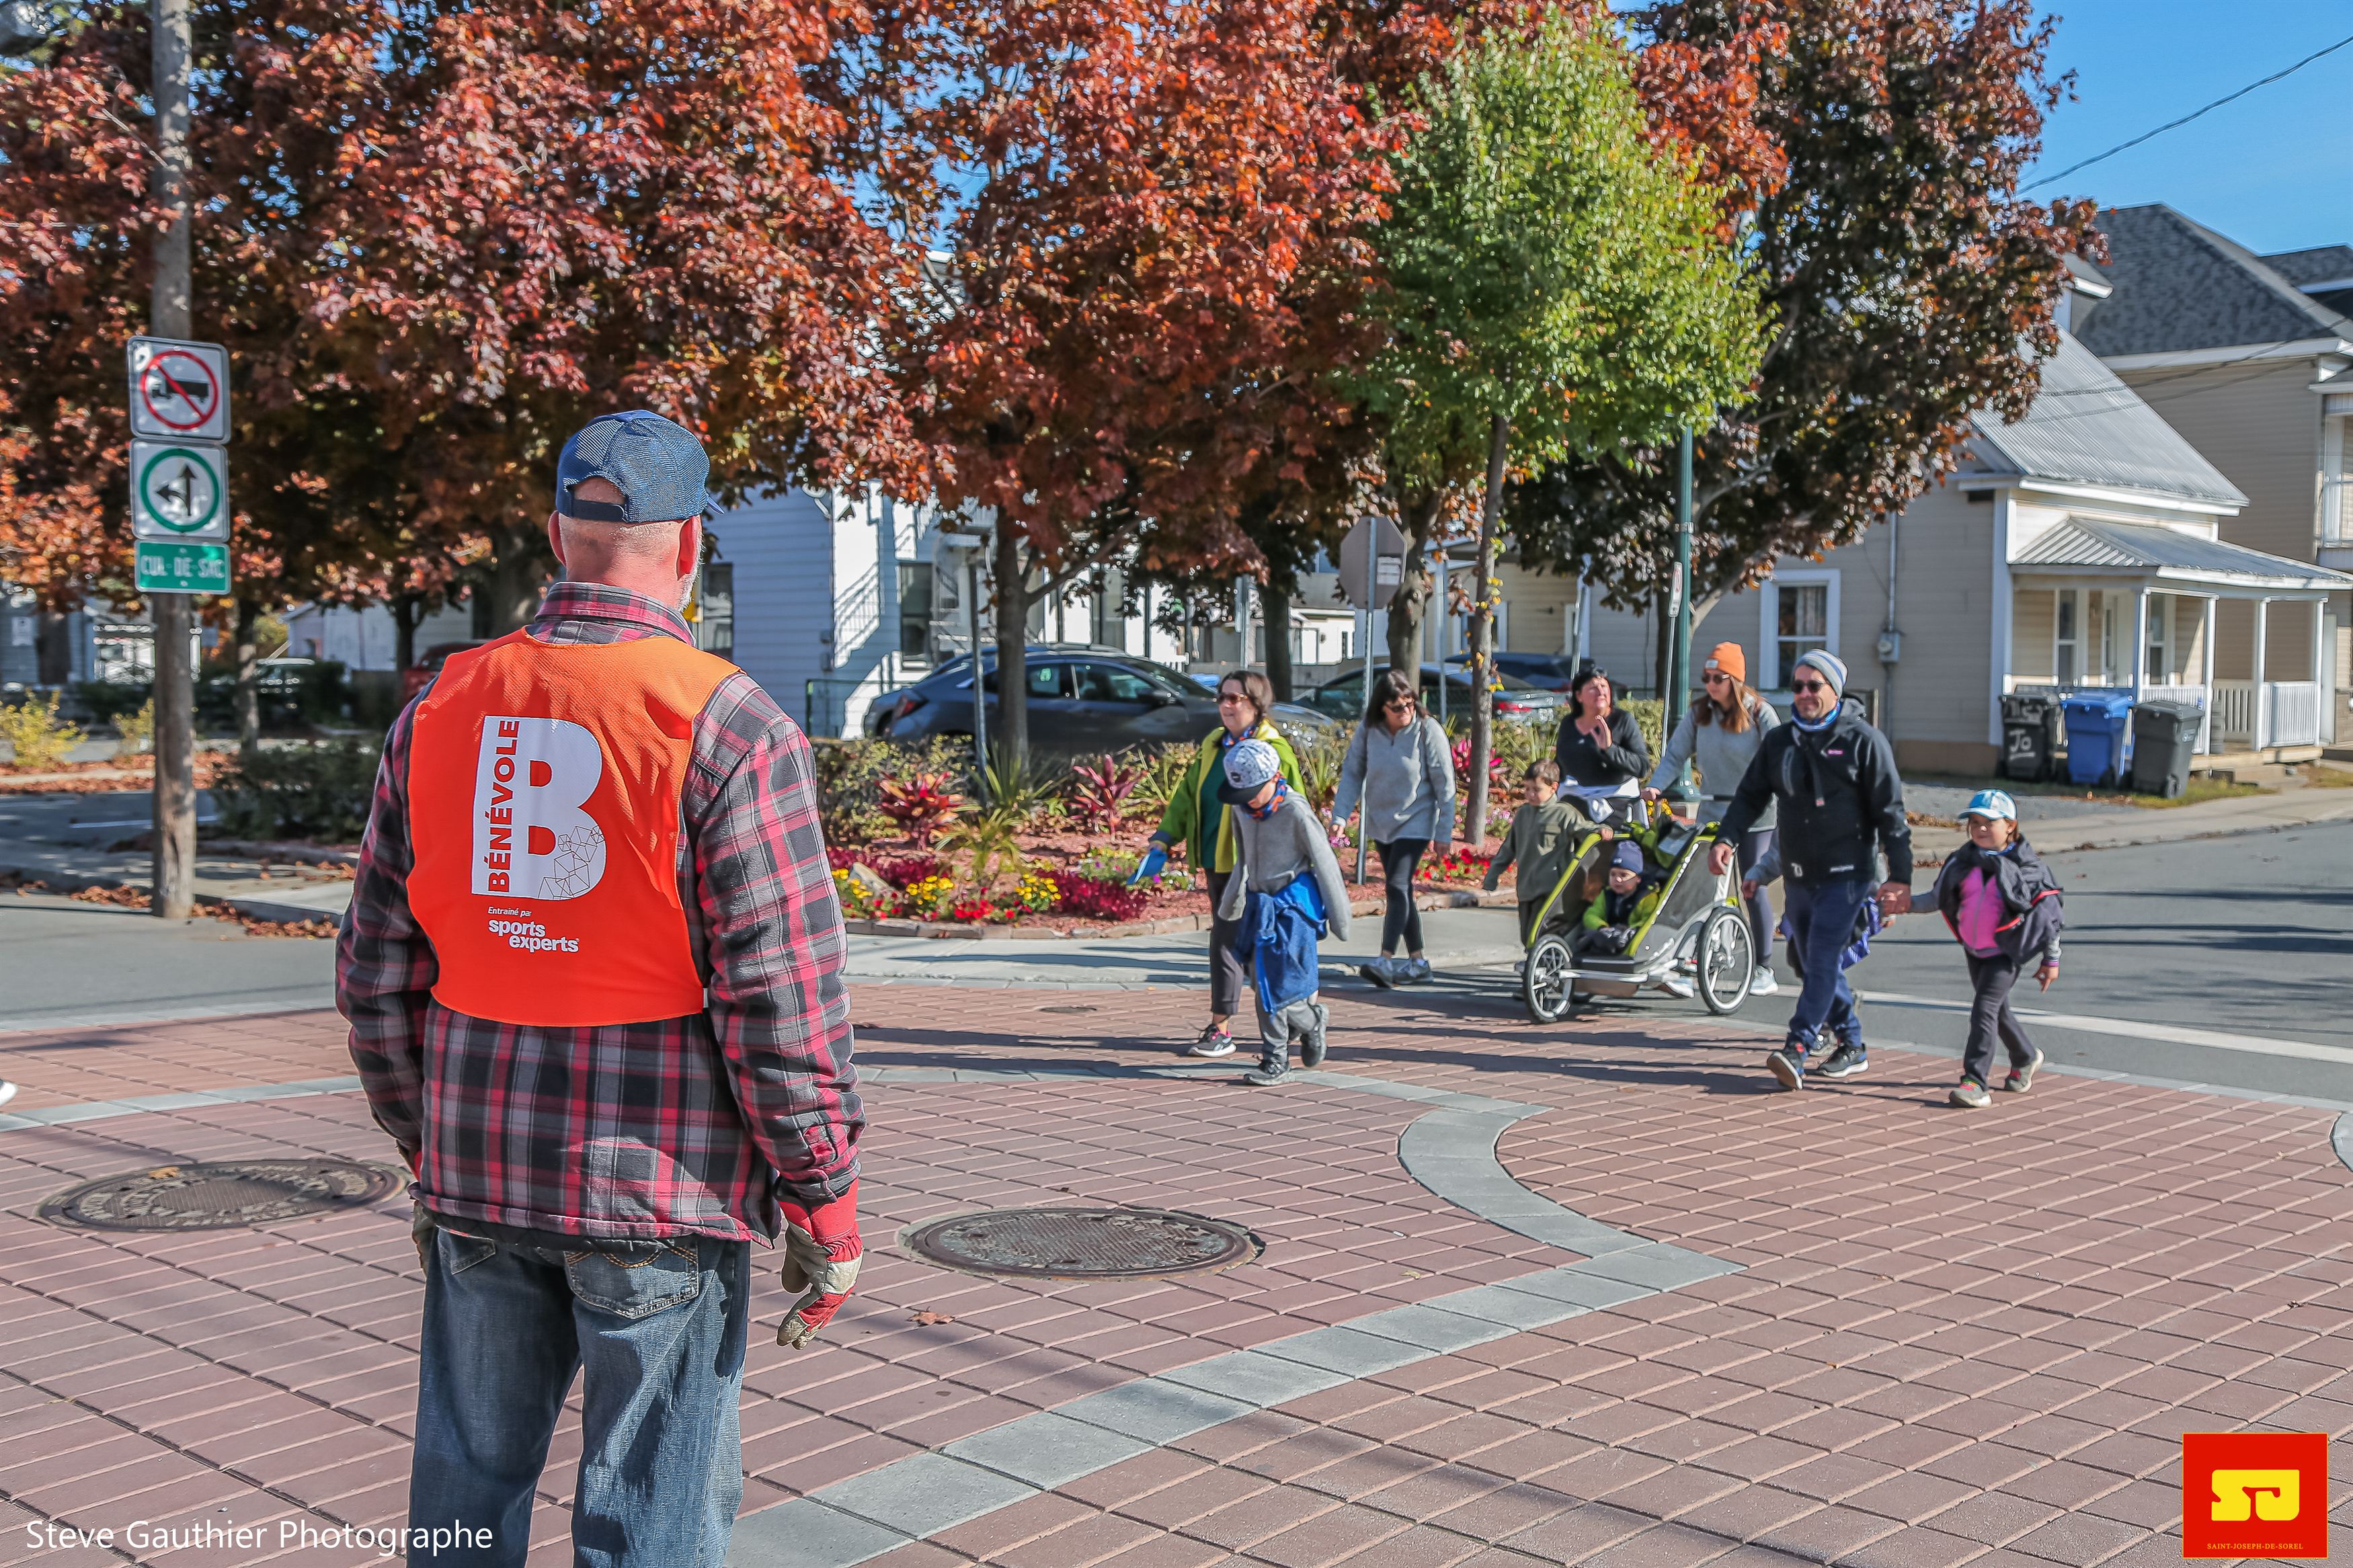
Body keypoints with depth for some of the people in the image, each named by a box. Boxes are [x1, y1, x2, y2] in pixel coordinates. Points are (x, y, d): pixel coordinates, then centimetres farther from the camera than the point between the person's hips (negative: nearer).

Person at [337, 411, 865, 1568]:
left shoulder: (442, 711, 4)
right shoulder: (731, 726, -12)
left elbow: (376, 974, 9)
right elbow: (783, 996, -14)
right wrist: (824, 1204, -5)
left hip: (481, 1173, 5)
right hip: (662, 1187, -5)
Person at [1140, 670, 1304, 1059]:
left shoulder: (1274, 750, -9)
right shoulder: (1212, 746, 12)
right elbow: (1186, 797, 14)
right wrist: (1161, 845, 4)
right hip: (1216, 862, 7)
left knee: (1226, 942, -9)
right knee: (1243, 942, 14)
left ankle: (1220, 1030, -3)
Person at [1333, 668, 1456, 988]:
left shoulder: (1428, 731, -13)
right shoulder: (1368, 730, -4)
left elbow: (1444, 784, -9)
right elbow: (1352, 773, 3)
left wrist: (1444, 832, -8)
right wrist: (1340, 816, -8)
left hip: (1415, 821, -5)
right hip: (1380, 821, 5)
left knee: (1397, 887, -17)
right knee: (1400, 890, 11)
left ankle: (1385, 961, -23)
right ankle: (1418, 961, 20)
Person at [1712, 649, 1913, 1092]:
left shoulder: (1864, 741, -4)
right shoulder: (1779, 740, 10)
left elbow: (1890, 811, -5)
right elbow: (1751, 796, 11)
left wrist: (1900, 876, -10)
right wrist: (1725, 838, -7)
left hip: (1846, 874, -6)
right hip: (1799, 873, 6)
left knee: (1822, 959, -15)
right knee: (1809, 960, 11)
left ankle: (1796, 1049, -20)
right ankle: (1852, 1045, 24)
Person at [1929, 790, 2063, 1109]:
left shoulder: (2026, 867, -10)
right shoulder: (1962, 862, 2)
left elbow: (2049, 912, -4)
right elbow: (1939, 899, 7)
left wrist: (2051, 959, -2)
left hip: (2007, 953, -6)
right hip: (1975, 950, 6)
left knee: (1985, 1008, -17)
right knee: (1997, 1010, 20)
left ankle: (1974, 1081, -18)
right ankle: (2025, 1058, 45)